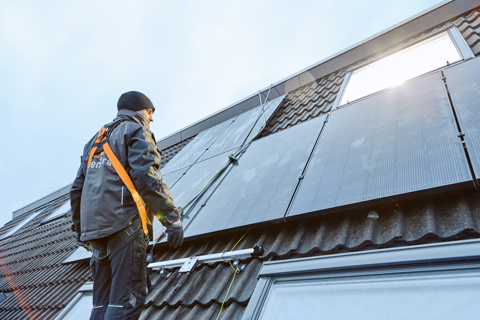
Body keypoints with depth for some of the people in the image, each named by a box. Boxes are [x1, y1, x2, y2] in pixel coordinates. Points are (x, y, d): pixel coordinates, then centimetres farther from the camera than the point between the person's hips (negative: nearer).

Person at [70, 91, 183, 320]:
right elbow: (147, 178, -16)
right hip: (125, 224, -8)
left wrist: (80, 228, 29)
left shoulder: (96, 140, 26)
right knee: (126, 300, -6)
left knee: (102, 302, 13)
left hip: (95, 229, 8)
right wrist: (172, 218, -14)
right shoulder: (136, 131, 1)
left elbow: (77, 189, 23)